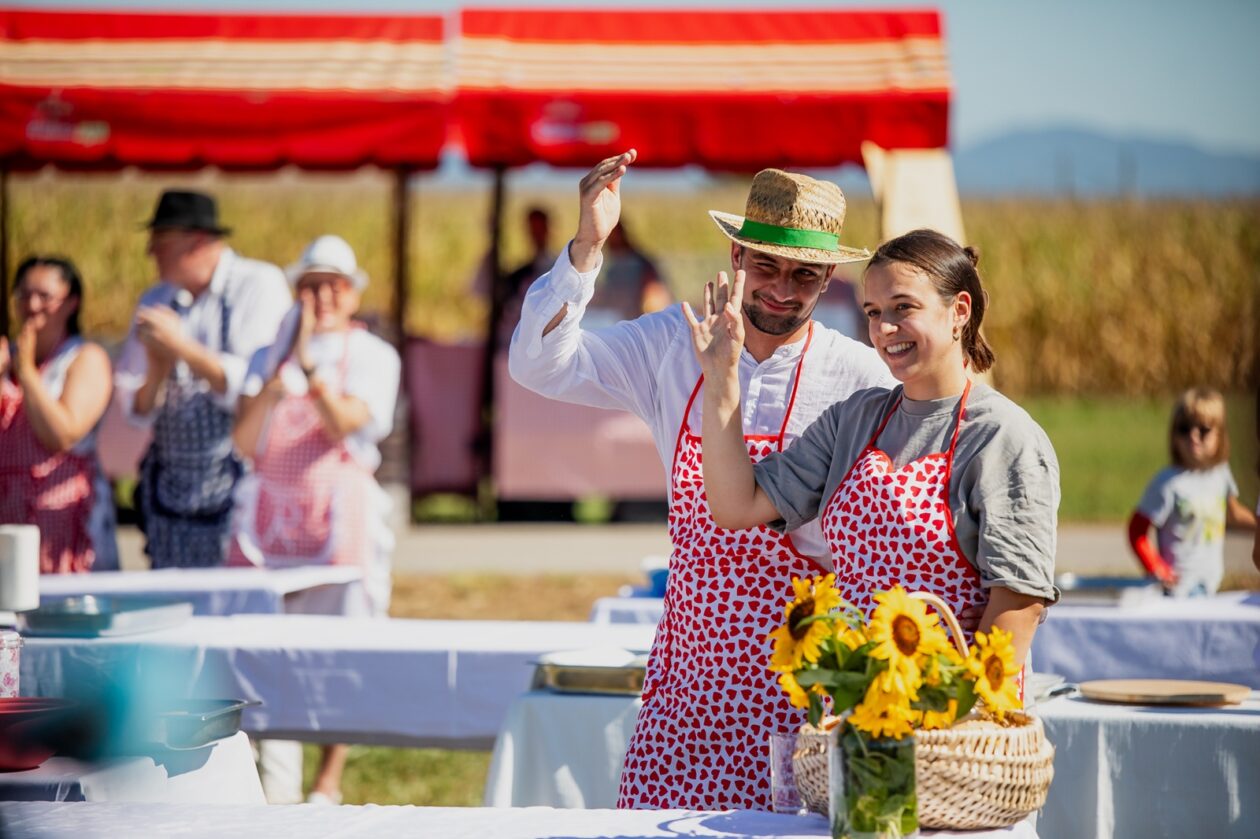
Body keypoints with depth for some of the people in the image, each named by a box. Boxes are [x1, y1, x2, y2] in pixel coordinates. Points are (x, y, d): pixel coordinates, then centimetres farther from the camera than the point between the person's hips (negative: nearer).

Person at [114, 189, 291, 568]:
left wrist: (181, 348, -15)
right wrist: (157, 369, -10)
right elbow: (135, 408, 10)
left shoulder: (259, 285, -3)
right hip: (171, 490, 5)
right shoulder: (155, 301, 13)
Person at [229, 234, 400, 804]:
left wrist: (309, 363, -20)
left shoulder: (372, 356, 7)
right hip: (268, 511, 2)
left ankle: (329, 780, 4)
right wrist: (277, 382, -13)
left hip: (338, 510, -2)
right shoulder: (269, 355, 14)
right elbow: (243, 442, 1)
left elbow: (344, 422, -10)